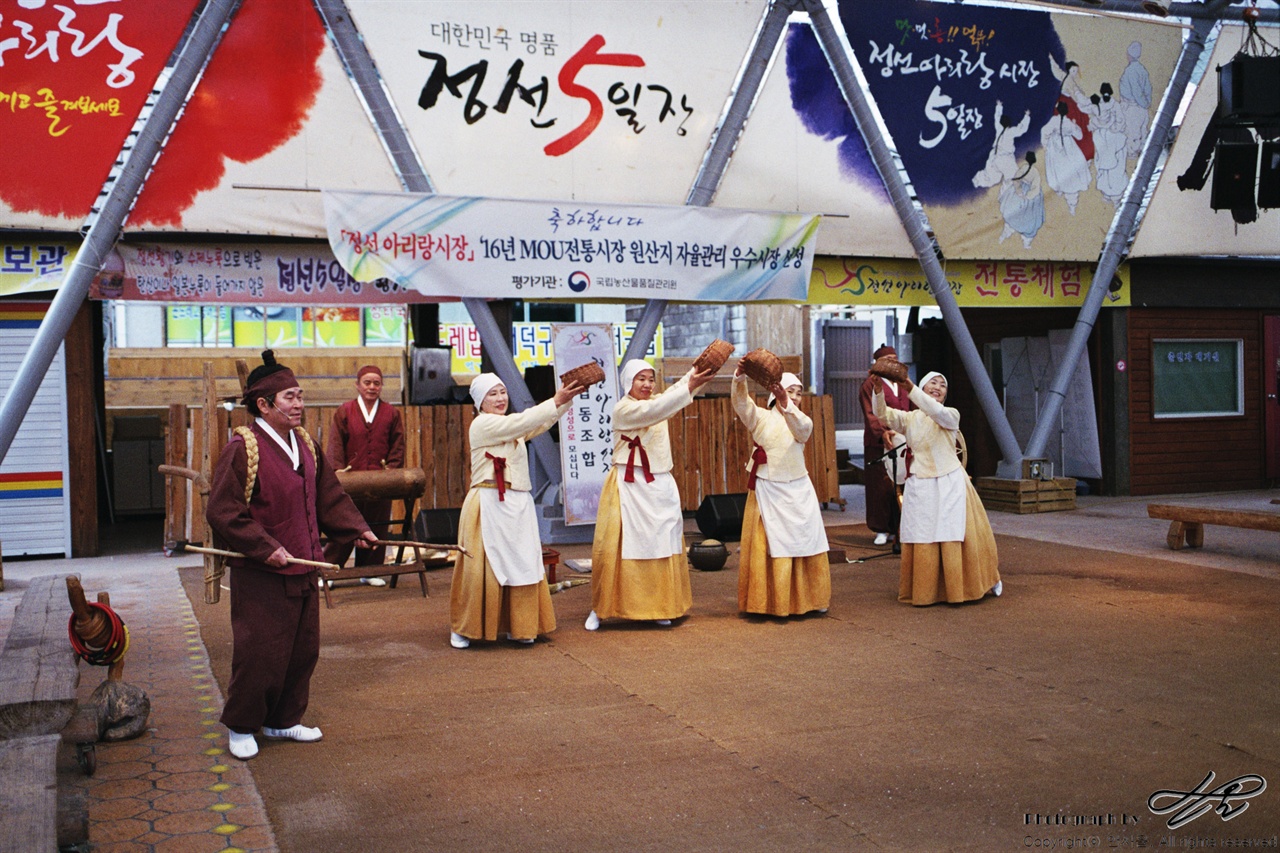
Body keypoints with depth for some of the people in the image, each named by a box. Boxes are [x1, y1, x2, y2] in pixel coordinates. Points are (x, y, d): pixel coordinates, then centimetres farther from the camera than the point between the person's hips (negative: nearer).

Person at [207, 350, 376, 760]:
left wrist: (356, 528, 7)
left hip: (302, 570, 8)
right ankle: (241, 727, 19)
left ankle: (282, 720, 30)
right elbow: (221, 511, -18)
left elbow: (329, 495, 17)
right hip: (259, 576, -8)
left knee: (303, 650, 14)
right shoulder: (242, 449, -16)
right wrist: (265, 548, -22)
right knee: (258, 653, -1)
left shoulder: (305, 444, 8)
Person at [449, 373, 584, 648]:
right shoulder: (482, 424, -8)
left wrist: (567, 398, -6)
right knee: (484, 567, -3)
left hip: (518, 505, 8)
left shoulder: (510, 427, 18)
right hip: (490, 505, -8)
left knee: (521, 566, 6)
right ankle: (461, 629, 10)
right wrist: (556, 400, -17)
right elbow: (523, 422, -18)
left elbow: (542, 423, 7)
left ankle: (516, 626, 16)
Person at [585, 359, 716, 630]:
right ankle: (600, 608, 7)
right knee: (619, 546, -4)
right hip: (629, 486, -6)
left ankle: (658, 607, 15)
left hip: (660, 485, 6)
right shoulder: (623, 409, -9)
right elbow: (654, 410, -26)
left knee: (663, 544, 6)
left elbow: (679, 388, 0)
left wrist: (703, 368, -16)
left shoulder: (657, 401, 13)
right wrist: (689, 387, -34)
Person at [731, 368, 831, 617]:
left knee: (805, 545, 5)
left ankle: (809, 599, 16)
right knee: (766, 548, -2)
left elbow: (801, 429, -18)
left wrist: (786, 404, -37)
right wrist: (740, 376, -34)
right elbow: (740, 402, -15)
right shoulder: (761, 417, 3)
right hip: (767, 491, -2)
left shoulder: (802, 420, 6)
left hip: (798, 491, 2)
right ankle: (767, 602, 5)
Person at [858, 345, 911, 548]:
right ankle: (881, 529, 4)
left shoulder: (902, 385, 18)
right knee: (881, 485, -4)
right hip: (879, 444, -4)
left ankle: (898, 527, 7)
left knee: (901, 485, -1)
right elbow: (870, 414, -11)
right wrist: (882, 432, -26)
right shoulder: (871, 385, 0)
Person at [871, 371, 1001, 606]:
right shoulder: (909, 418, 6)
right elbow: (882, 414, -10)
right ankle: (925, 590, 14)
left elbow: (937, 413, -22)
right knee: (922, 541, 0)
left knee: (957, 537, 3)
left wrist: (910, 388, -33)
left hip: (950, 485, -1)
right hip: (921, 487, 1)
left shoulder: (951, 415, 1)